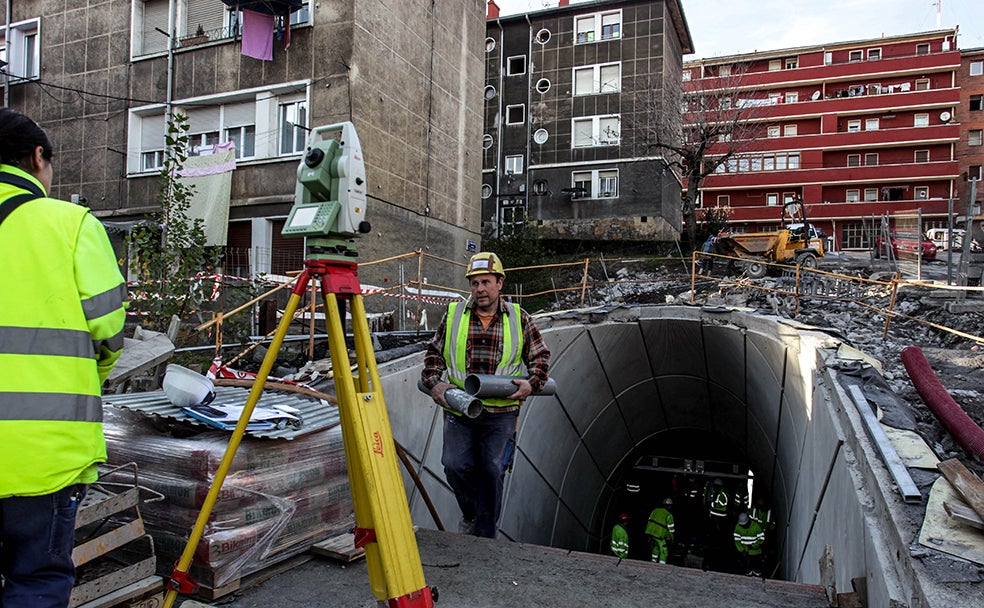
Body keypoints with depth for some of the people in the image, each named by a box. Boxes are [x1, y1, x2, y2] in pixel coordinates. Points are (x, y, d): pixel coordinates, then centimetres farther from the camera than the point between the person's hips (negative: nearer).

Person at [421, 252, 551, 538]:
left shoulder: (519, 318, 5)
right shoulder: (453, 314, 6)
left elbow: (540, 356, 11)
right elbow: (434, 353, 12)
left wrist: (532, 383, -6)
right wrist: (434, 383, -4)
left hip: (501, 412, -1)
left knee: (492, 471, 3)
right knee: (455, 464, -6)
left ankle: (485, 535, 20)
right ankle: (471, 512, 25)